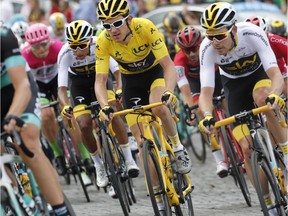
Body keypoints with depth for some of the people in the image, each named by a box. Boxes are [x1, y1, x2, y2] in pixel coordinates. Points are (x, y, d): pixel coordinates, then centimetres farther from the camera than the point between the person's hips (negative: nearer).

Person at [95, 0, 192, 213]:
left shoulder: (146, 28, -33)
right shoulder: (103, 42, -27)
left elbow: (168, 65, -33)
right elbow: (100, 80, -26)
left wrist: (169, 92, -51)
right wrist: (105, 106, -46)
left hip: (155, 72, -2)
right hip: (131, 81, 2)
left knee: (158, 108, -34)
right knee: (142, 139, -5)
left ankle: (178, 147, -7)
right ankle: (158, 191, 7)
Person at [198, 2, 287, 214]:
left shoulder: (253, 34, -36)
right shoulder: (207, 49, -31)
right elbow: (206, 91, -32)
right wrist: (207, 115, -53)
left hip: (259, 73, -2)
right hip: (234, 84, 2)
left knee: (262, 98, -39)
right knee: (248, 149, -8)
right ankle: (269, 203, 7)